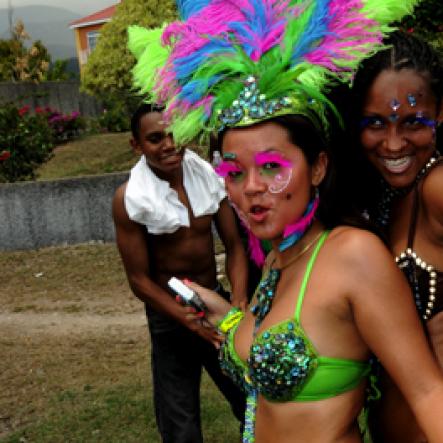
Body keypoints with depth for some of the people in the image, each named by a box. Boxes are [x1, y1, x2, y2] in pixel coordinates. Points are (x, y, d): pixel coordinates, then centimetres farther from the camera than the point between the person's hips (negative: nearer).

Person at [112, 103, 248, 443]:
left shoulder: (208, 175, -8)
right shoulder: (130, 198, -18)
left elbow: (233, 244, -2)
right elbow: (140, 280, -13)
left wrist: (239, 301, -18)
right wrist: (194, 322, -22)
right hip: (169, 314, -3)